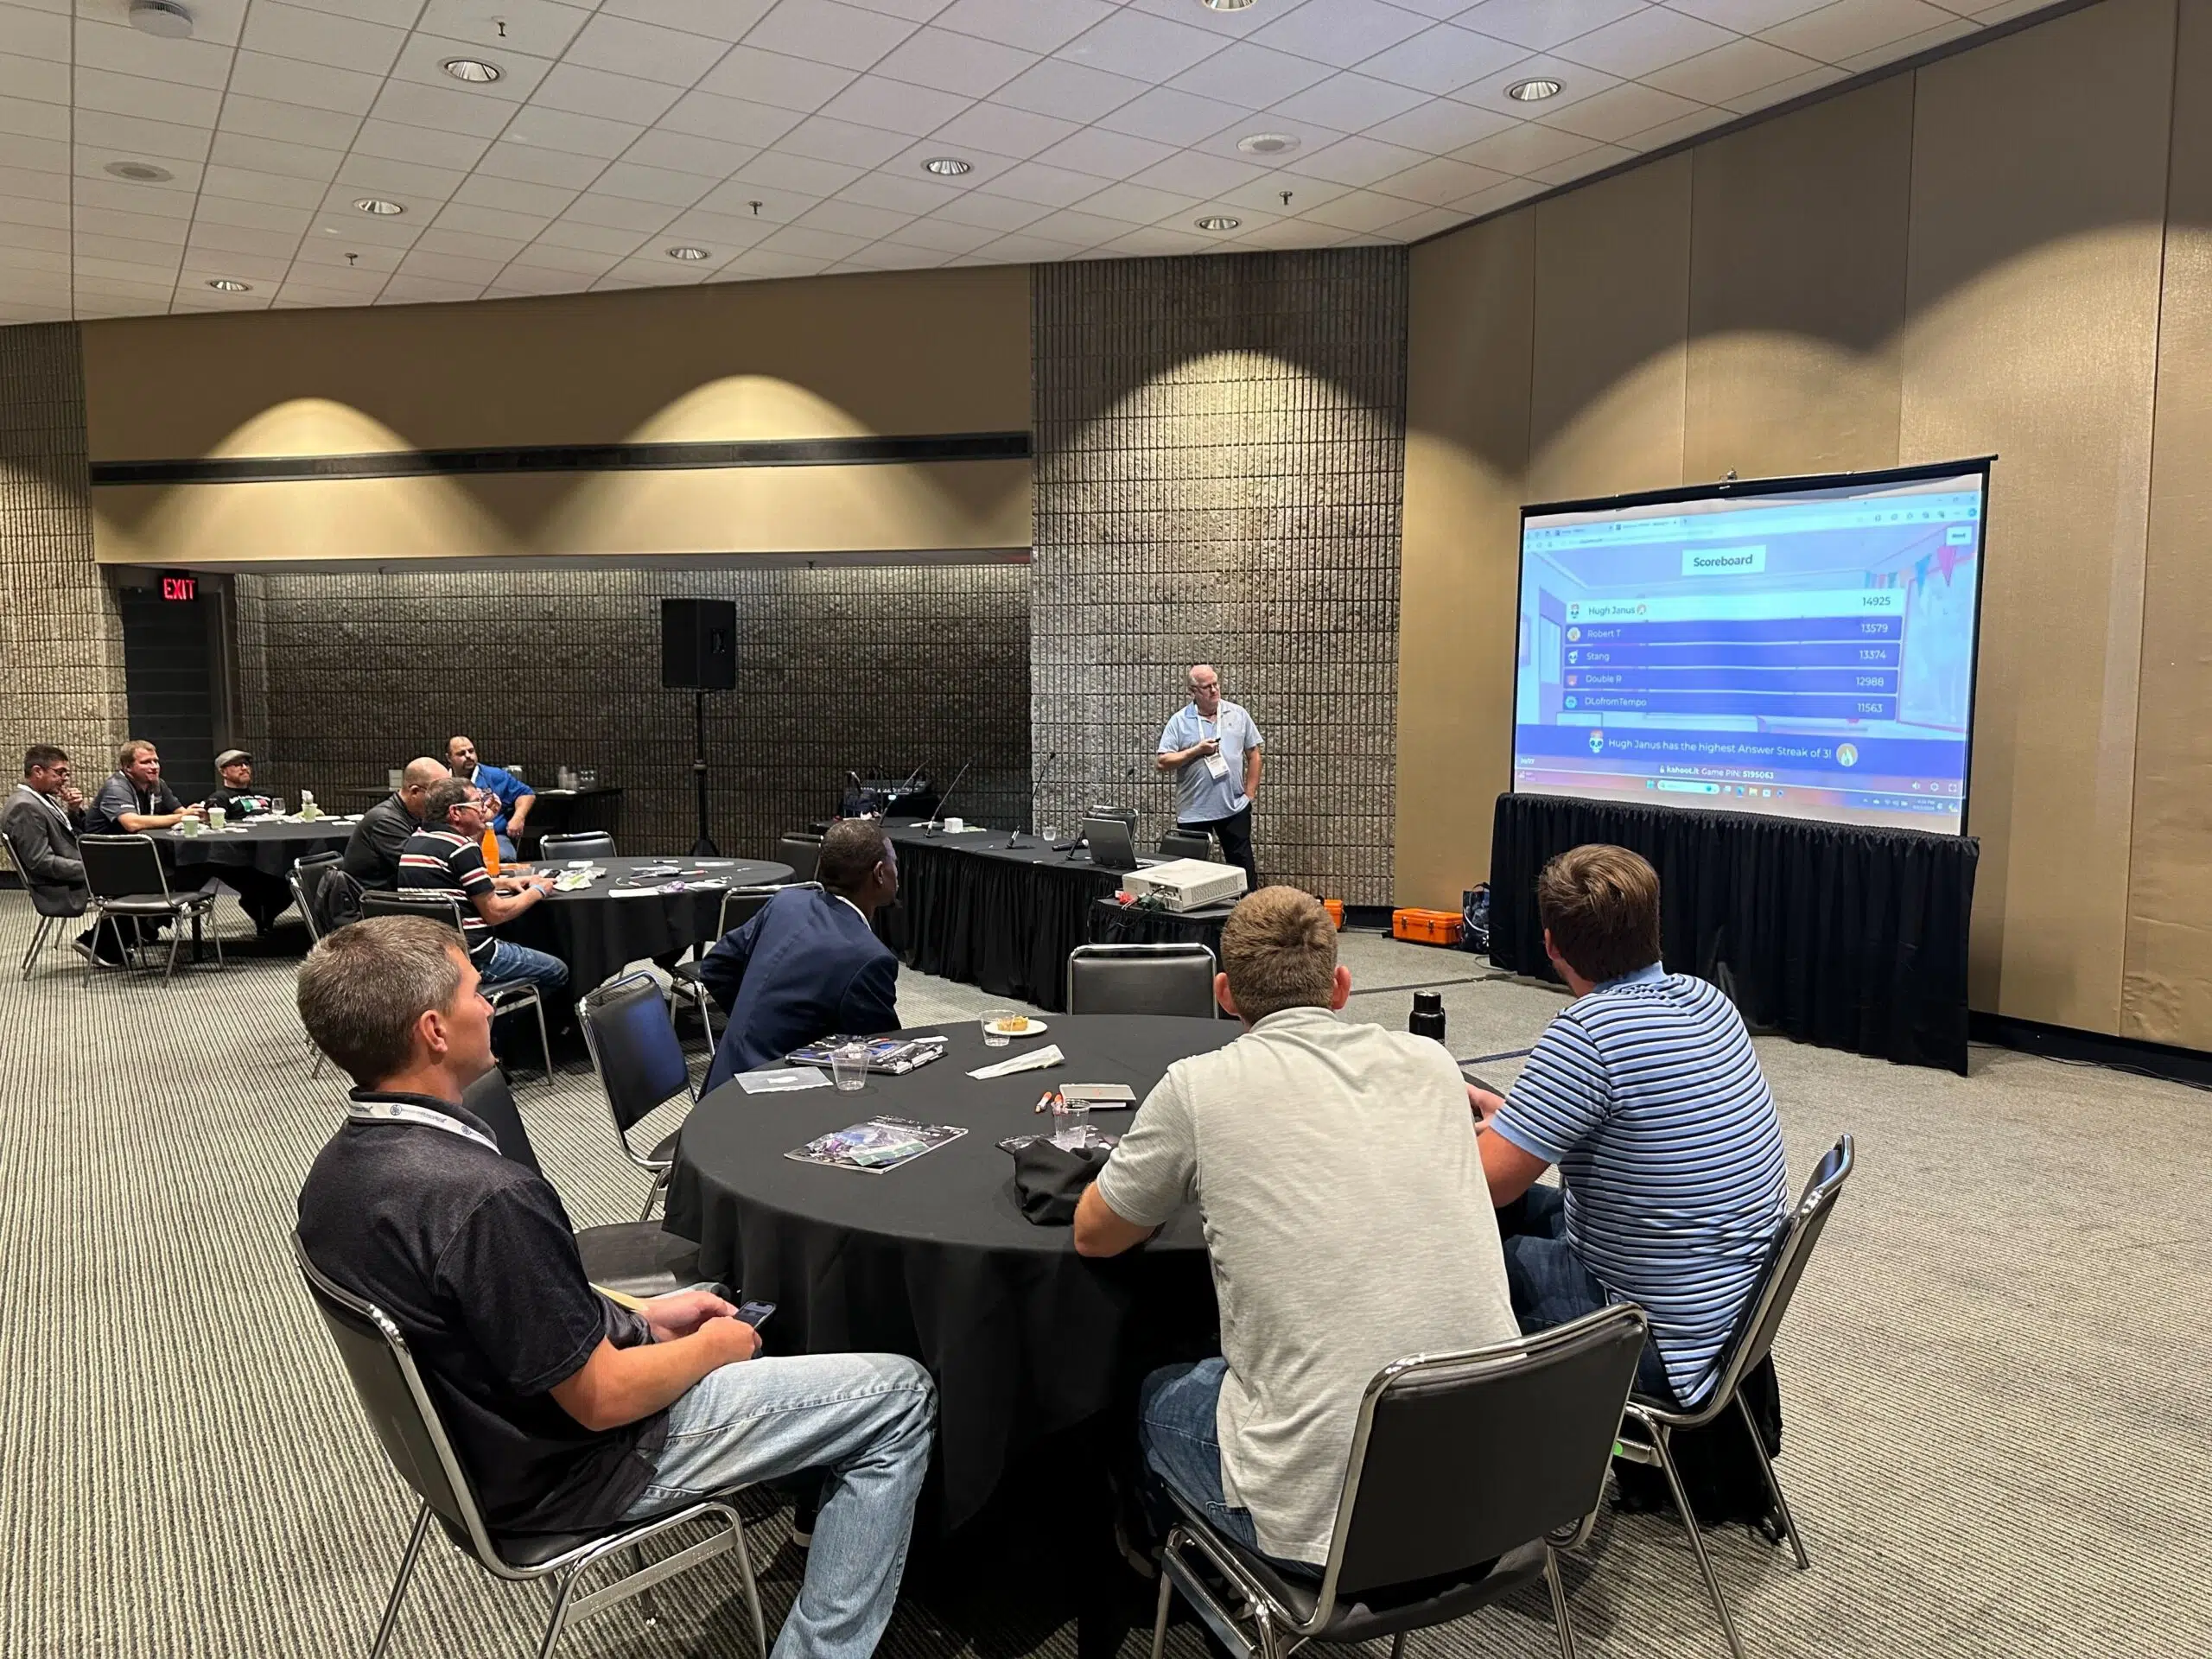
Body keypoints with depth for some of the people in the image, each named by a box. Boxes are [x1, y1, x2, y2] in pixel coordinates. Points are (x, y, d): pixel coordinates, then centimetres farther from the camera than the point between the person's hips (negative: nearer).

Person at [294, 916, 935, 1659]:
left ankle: (825, 1506, 38)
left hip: (486, 1437, 9)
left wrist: (641, 1317, 6)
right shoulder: (485, 1197, -35)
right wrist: (714, 1347, -7)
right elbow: (603, 1399, -26)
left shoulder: (340, 1168, -5)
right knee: (900, 1395, -2)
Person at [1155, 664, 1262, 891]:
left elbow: (1253, 754, 9)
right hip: (1193, 810, -1)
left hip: (1234, 807, 1)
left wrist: (1249, 793, 3)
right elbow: (1162, 762, -6)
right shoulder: (1179, 721, -1)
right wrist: (1196, 751, -14)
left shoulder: (1238, 714, 5)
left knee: (1242, 863, 8)